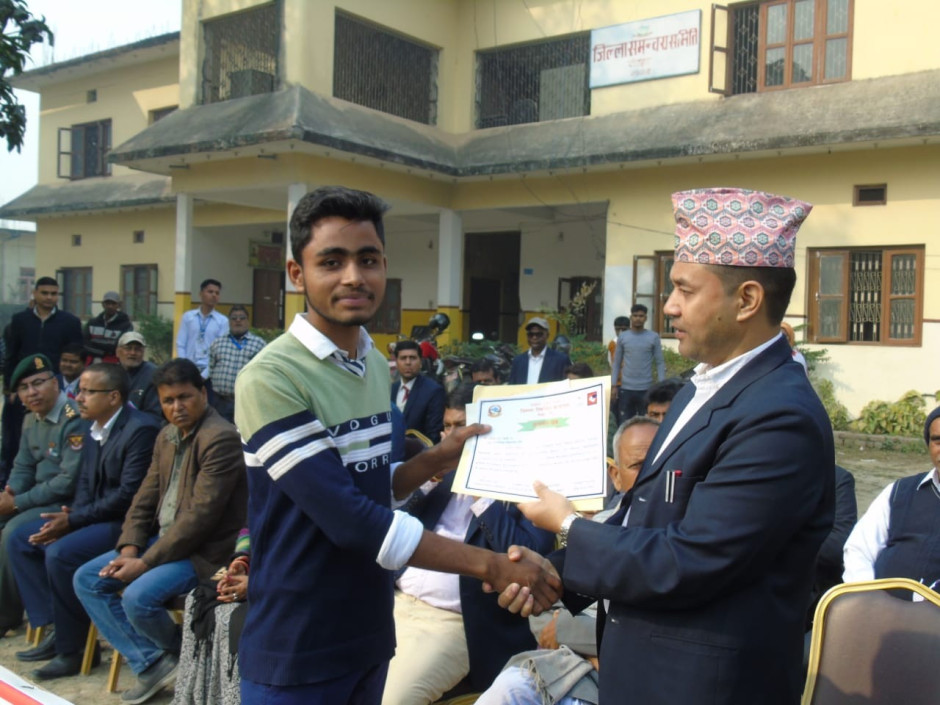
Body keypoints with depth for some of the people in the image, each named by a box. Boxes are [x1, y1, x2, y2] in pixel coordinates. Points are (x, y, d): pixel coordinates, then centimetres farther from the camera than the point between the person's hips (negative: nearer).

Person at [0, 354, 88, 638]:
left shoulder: (74, 420, -20)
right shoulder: (31, 420, 9)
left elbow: (70, 482, -24)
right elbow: (23, 467, 16)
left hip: (69, 503, -9)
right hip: (40, 496, 9)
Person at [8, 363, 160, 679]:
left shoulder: (140, 430, -20)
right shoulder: (93, 430, 9)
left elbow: (128, 495, -23)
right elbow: (85, 484, 13)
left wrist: (73, 520, -20)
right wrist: (69, 516, -7)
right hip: (94, 516, 10)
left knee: (60, 554, -27)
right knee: (20, 539, 7)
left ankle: (72, 648, -8)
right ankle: (56, 627, 7)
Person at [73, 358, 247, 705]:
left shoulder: (221, 438, -20)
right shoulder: (167, 436, 10)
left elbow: (200, 515, -24)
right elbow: (145, 498, 12)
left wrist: (146, 563, -20)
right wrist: (129, 548, -5)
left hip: (204, 550, -9)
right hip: (163, 538, 9)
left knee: (137, 597, -28)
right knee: (86, 579, 2)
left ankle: (181, 657, 6)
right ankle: (151, 663, 4)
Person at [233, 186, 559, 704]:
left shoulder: (376, 365, 5)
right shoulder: (270, 379, -21)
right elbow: (349, 518, -27)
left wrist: (438, 459, -3)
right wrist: (490, 565, -24)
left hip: (369, 634, 7)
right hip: (297, 654, -7)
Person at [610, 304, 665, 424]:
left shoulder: (653, 337, 1)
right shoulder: (622, 337, 5)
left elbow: (660, 363, 1)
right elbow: (616, 363, 8)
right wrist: (613, 386, 2)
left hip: (646, 389, -1)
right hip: (626, 388, 1)